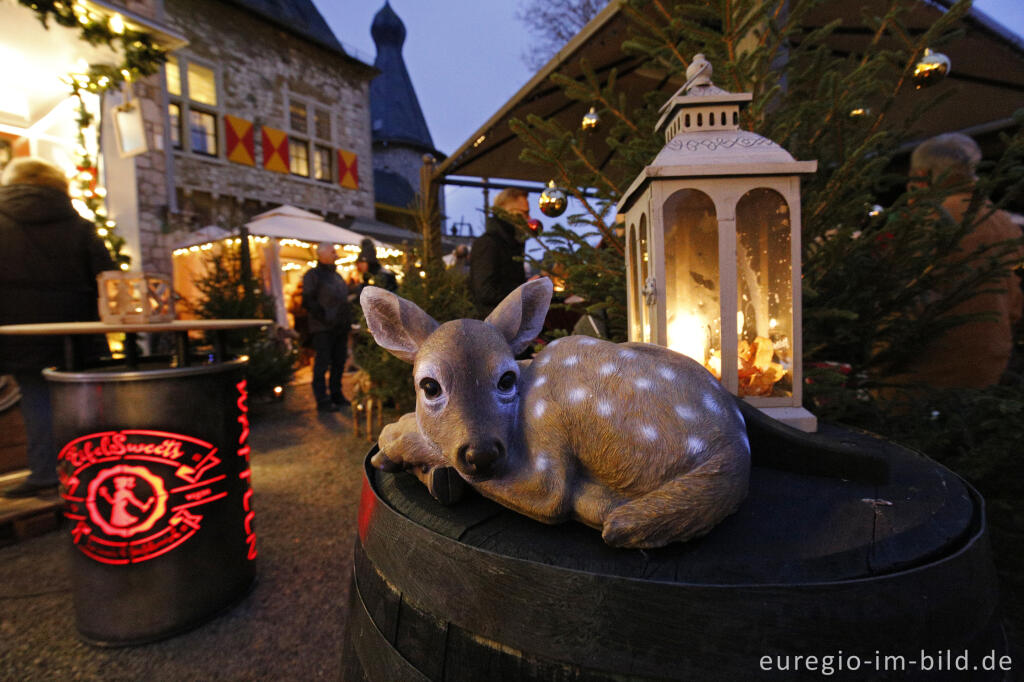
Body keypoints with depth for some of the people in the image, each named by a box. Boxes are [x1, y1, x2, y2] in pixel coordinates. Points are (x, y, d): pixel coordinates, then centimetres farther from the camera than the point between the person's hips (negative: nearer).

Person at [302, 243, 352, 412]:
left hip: (340, 327, 8)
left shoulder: (336, 275, 20)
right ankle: (322, 401, 3)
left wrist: (347, 319, 12)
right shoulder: (312, 275, -3)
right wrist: (324, 318, -17)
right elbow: (308, 301, -11)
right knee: (322, 364, -3)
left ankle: (336, 395, 24)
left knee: (339, 363, 12)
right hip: (323, 329, -7)